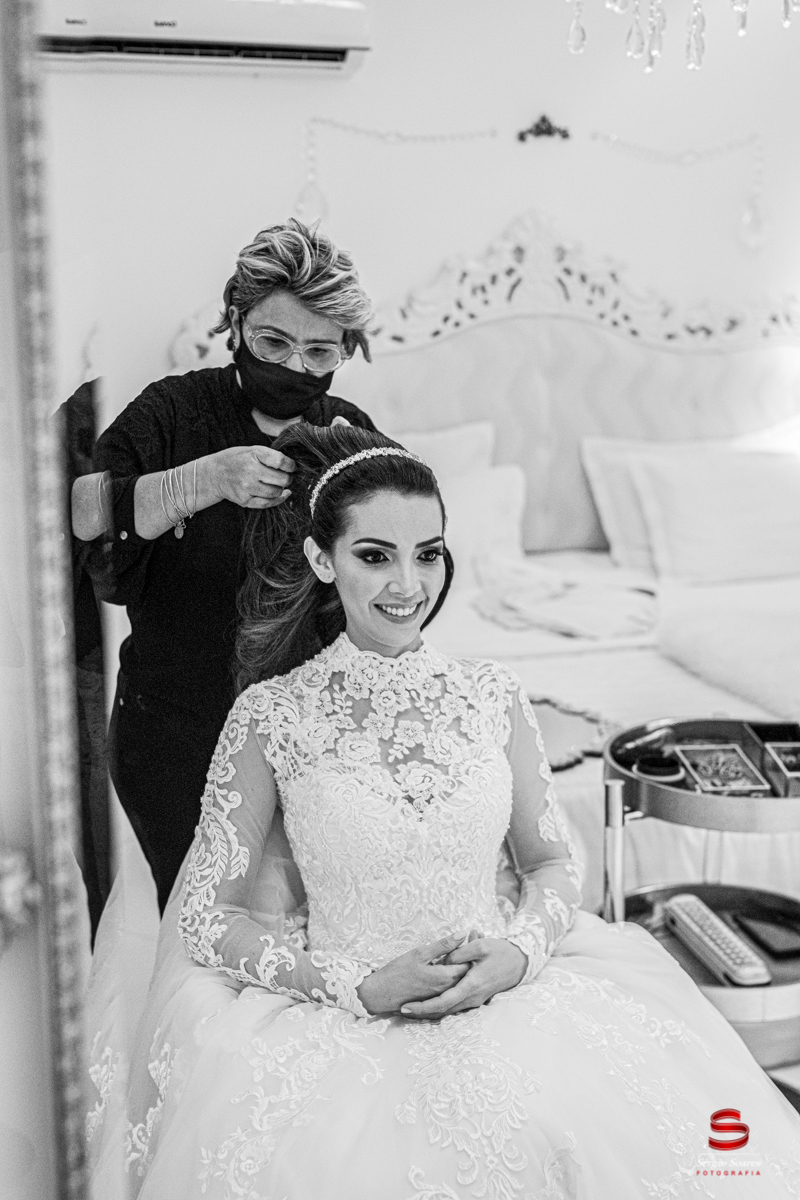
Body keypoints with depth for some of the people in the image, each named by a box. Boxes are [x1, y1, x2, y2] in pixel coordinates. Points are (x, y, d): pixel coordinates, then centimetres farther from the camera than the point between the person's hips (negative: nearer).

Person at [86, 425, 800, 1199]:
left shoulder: (491, 695, 2)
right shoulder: (271, 716, -6)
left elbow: (551, 861, 13)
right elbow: (205, 918, -3)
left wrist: (519, 952, -8)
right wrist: (362, 985, -12)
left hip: (504, 994, 3)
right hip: (342, 1021, -2)